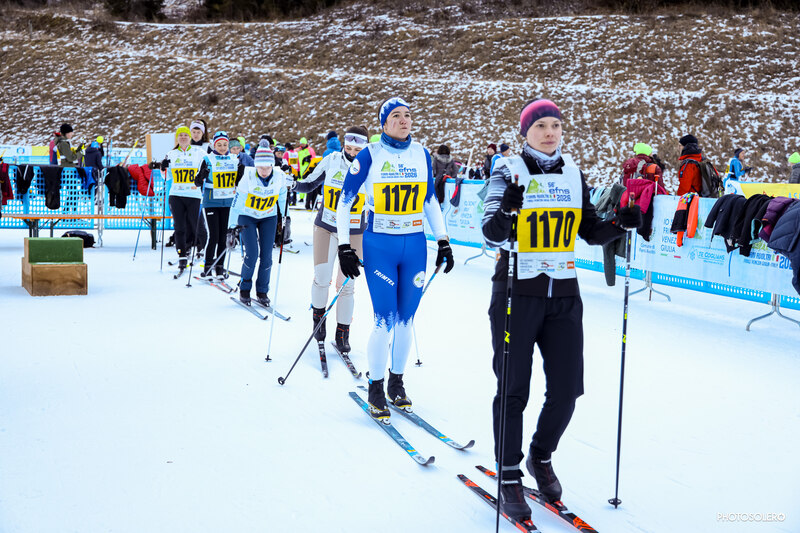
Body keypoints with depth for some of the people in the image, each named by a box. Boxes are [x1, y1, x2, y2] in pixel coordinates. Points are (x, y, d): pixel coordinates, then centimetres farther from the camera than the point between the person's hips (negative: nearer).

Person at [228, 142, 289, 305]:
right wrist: (231, 228, -21)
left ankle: (262, 291, 13)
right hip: (247, 217, -2)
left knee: (266, 255, -3)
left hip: (269, 217, 2)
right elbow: (236, 204, -21)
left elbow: (283, 199, -1)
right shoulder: (248, 177, -27)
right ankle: (244, 288, 9)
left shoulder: (280, 177, -20)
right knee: (252, 253, -12)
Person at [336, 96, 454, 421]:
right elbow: (345, 201, 0)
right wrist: (344, 247, -5)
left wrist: (443, 240, 12)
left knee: (406, 319, 7)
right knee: (386, 321, -7)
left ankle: (396, 383, 24)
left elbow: (430, 200, 17)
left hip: (415, 247, 4)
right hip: (379, 246, -4)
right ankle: (375, 388, 10)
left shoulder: (421, 154, 7)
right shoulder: (370, 155, -5)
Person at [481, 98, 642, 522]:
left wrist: (620, 224, -5)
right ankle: (509, 477, 17)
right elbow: (492, 234, -16)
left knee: (566, 390, 5)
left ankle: (541, 457, 31)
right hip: (517, 292, -4)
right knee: (514, 389, 1)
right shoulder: (509, 171, -5)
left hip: (563, 295, 4)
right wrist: (506, 209, -37)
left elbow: (591, 232, 13)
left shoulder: (573, 174, 10)